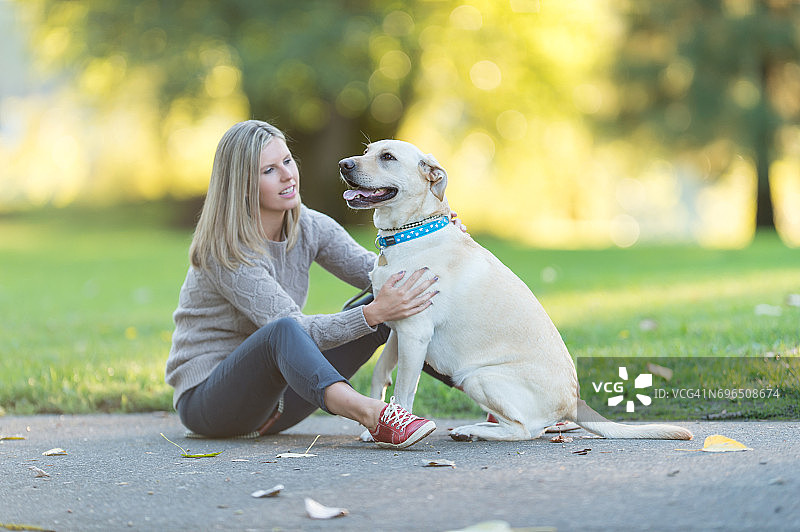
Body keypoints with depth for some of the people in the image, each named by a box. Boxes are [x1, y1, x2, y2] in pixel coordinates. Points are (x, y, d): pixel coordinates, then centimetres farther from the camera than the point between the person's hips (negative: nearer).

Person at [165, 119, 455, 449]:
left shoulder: (309, 227, 1)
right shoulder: (226, 252, -22)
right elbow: (293, 329, -29)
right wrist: (373, 314, -39)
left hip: (273, 399, 8)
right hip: (205, 397, -8)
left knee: (382, 311, -4)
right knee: (282, 331, -40)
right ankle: (372, 415, -64)